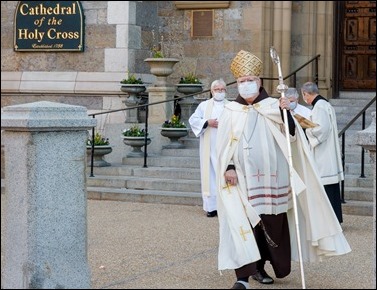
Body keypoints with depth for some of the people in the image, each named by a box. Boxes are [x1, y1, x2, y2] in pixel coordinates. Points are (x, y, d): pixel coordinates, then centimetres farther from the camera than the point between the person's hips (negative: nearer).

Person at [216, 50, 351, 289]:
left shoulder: (273, 107, 6)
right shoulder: (231, 111, 5)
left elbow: (292, 135, -2)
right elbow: (224, 144, 4)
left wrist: (286, 112, -17)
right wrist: (229, 167, -8)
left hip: (269, 177, 2)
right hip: (242, 178, -2)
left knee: (271, 222, 7)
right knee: (243, 223, -10)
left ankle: (259, 267, 24)